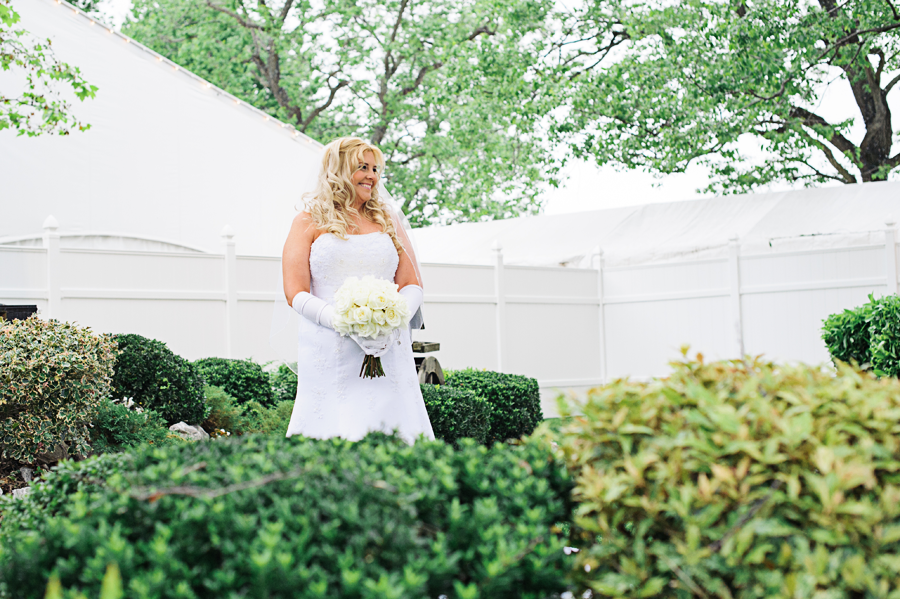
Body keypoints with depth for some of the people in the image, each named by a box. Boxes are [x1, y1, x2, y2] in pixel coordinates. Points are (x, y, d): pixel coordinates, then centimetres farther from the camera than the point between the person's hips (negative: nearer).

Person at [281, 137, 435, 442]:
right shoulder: (309, 222, 8)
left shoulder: (388, 220, 17)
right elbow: (296, 294, 0)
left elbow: (413, 286, 13)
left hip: (388, 350, 2)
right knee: (332, 440, -6)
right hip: (329, 354, -2)